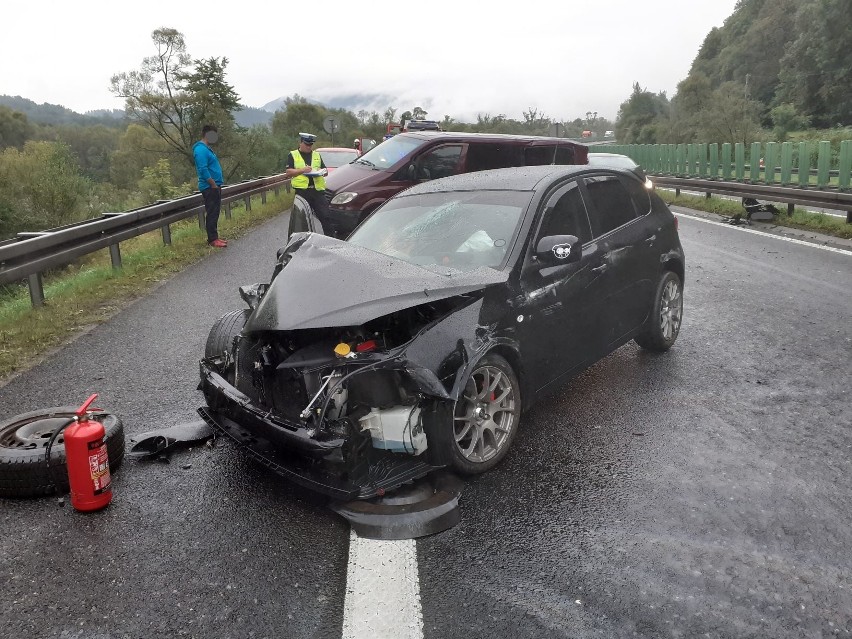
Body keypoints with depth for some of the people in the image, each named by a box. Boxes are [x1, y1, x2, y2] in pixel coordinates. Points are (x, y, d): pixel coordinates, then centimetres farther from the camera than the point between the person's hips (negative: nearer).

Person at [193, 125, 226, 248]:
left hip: (214, 187, 10)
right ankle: (212, 240, -2)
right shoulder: (201, 150, -16)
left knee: (215, 213, 14)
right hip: (210, 187, -10)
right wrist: (214, 185, -19)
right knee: (212, 213, -6)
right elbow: (203, 170, -23)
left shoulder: (206, 148, 17)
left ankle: (214, 237, 21)